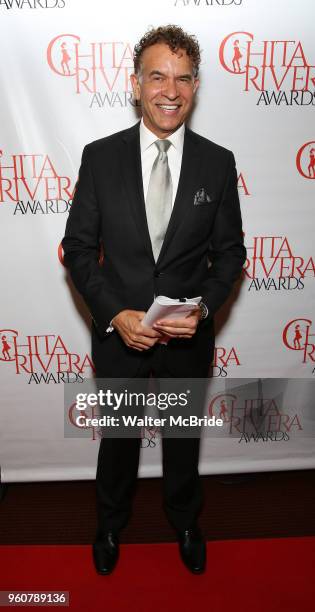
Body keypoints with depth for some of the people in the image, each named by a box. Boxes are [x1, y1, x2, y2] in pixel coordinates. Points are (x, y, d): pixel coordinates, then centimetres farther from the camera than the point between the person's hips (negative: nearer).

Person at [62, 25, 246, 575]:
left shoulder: (218, 163, -5)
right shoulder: (100, 157, -7)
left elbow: (229, 252, 0)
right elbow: (79, 247, -6)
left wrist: (203, 308, -17)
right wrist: (116, 314, -18)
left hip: (188, 338, 1)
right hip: (119, 333, 0)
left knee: (183, 437, 22)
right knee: (117, 438, 20)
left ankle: (184, 521, 52)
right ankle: (111, 523, 50)